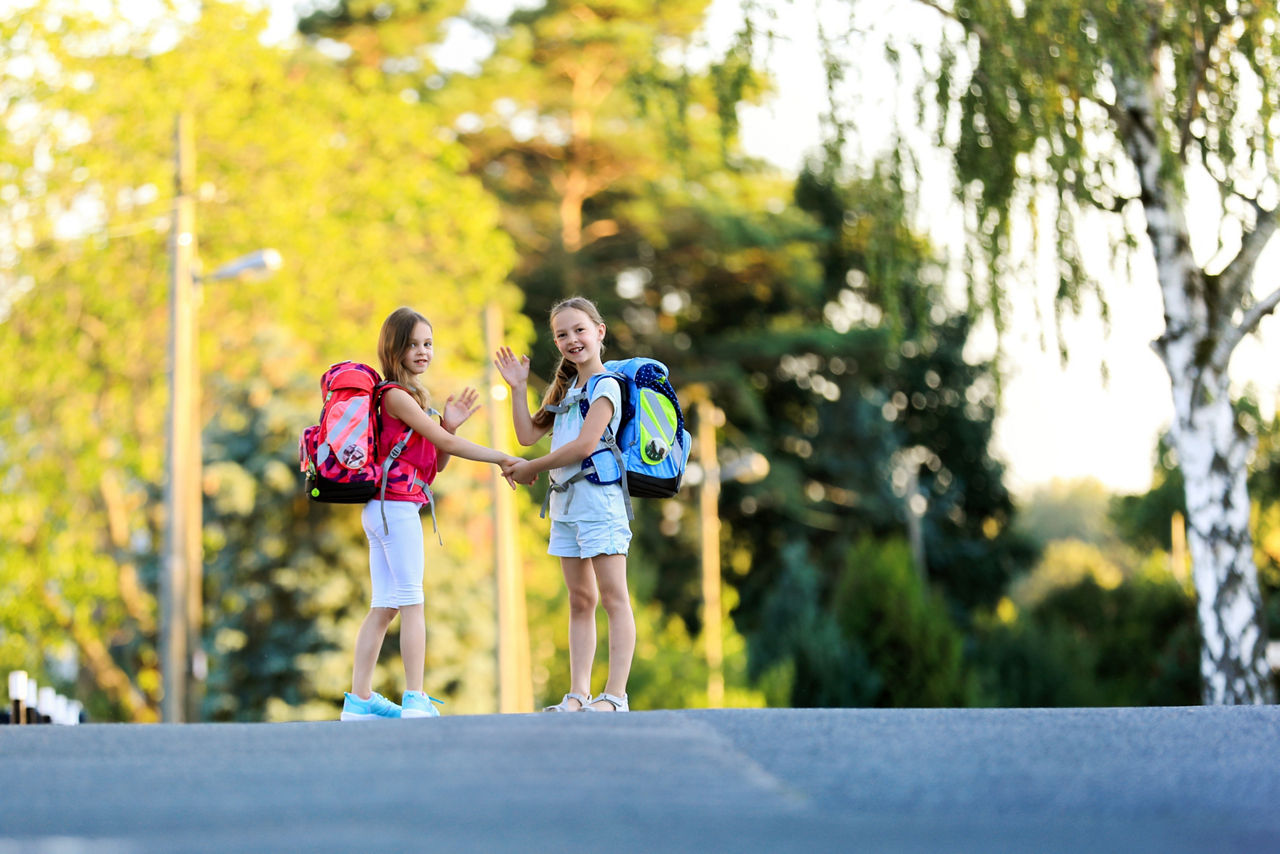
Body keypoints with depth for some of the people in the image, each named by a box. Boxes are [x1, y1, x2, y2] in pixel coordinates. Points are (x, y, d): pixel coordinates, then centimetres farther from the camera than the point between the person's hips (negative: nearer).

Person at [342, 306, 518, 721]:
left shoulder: (413, 398, 18)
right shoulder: (396, 396, -11)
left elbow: (436, 461, 15)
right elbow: (445, 443, -15)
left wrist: (449, 424, -1)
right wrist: (502, 458, -13)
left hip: (383, 510, 9)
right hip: (397, 505, -9)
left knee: (383, 607, 8)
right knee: (412, 604, -8)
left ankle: (359, 699, 8)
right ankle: (415, 699, -9)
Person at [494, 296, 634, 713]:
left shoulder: (605, 385, -7)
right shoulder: (564, 389, 20)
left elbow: (585, 445, -15)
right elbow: (528, 434, 17)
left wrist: (531, 469, -7)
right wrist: (518, 388, 10)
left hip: (597, 495, -9)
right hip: (564, 498, 9)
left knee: (613, 596, -8)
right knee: (579, 600, 8)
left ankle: (615, 694, -12)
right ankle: (578, 695, 8)